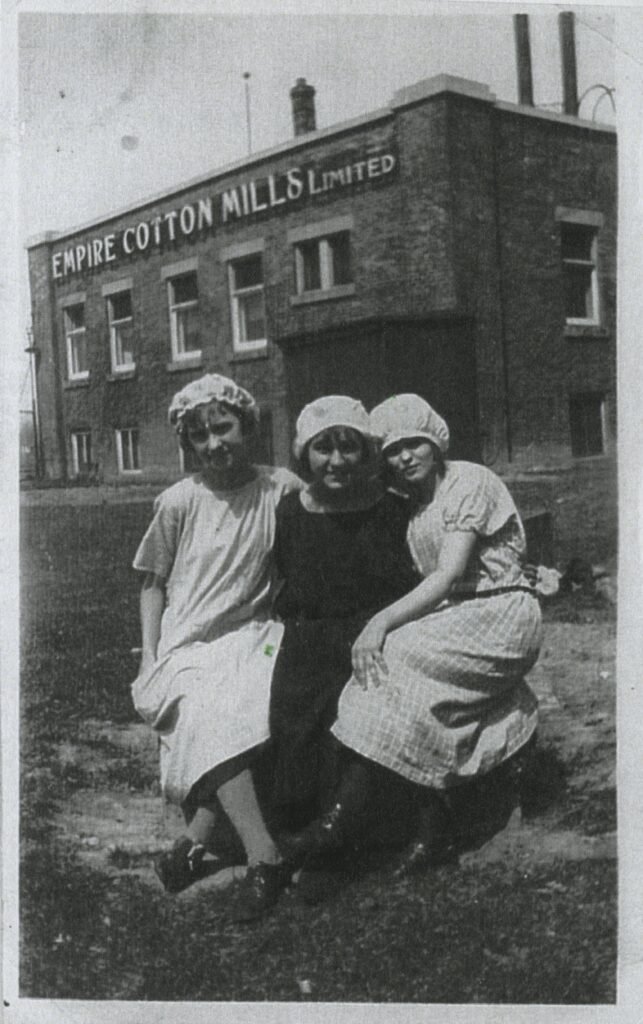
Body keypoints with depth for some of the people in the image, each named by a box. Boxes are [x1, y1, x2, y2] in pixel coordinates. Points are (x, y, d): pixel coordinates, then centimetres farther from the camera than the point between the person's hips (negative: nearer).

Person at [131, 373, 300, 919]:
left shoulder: (282, 488, -1)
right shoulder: (178, 502, -2)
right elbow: (153, 584, 8)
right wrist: (149, 657, 0)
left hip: (252, 632, 1)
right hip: (190, 643, -1)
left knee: (247, 710, -29)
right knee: (208, 715, -29)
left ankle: (196, 839, -16)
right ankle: (264, 858, -26)